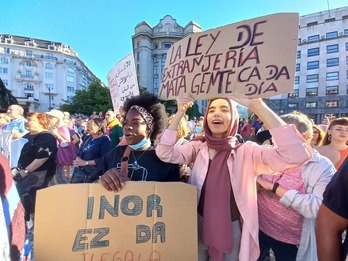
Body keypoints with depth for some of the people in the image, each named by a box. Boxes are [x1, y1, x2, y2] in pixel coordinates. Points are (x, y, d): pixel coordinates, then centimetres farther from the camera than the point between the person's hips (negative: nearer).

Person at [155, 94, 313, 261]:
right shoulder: (197, 148, -6)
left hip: (232, 229, -2)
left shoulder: (246, 151, -15)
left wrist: (257, 105, -36)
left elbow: (298, 154, -30)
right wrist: (180, 113, -25)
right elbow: (164, 153, -16)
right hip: (199, 225, 2)